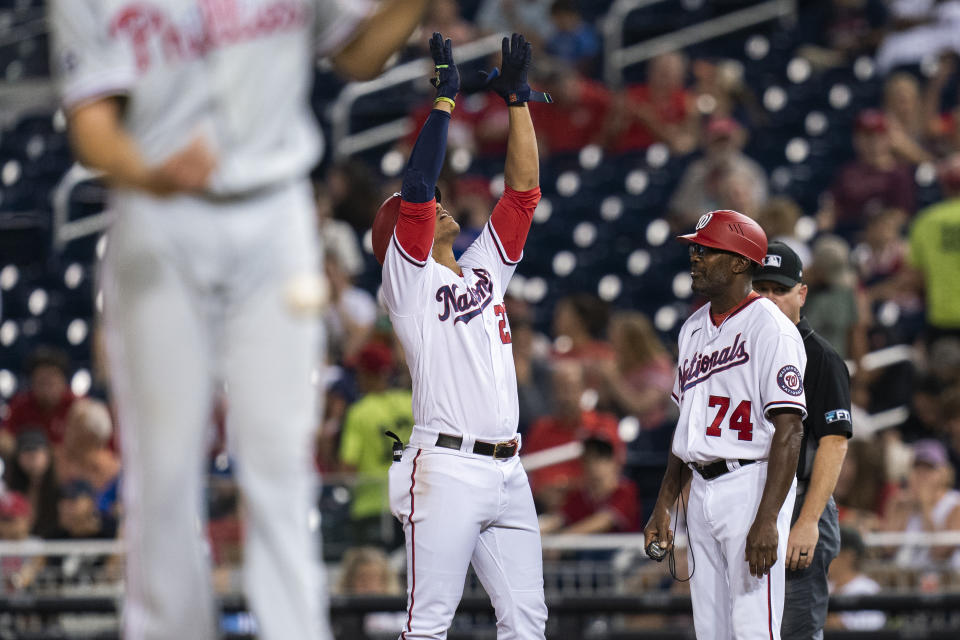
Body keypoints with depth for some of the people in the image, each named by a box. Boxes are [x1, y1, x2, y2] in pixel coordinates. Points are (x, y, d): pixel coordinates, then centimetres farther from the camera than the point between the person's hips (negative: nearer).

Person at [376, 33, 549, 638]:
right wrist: (445, 100, -8)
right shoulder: (409, 280, 3)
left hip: (507, 471, 7)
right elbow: (416, 188, -9)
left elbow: (523, 190, 19)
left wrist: (518, 99, 14)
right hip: (446, 468, -7)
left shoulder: (484, 270, 22)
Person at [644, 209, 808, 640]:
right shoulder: (695, 328, 16)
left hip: (751, 486, -9)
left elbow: (788, 430, -17)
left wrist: (767, 519, -24)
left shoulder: (770, 328, -11)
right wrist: (663, 506, 18)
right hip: (701, 489, 9)